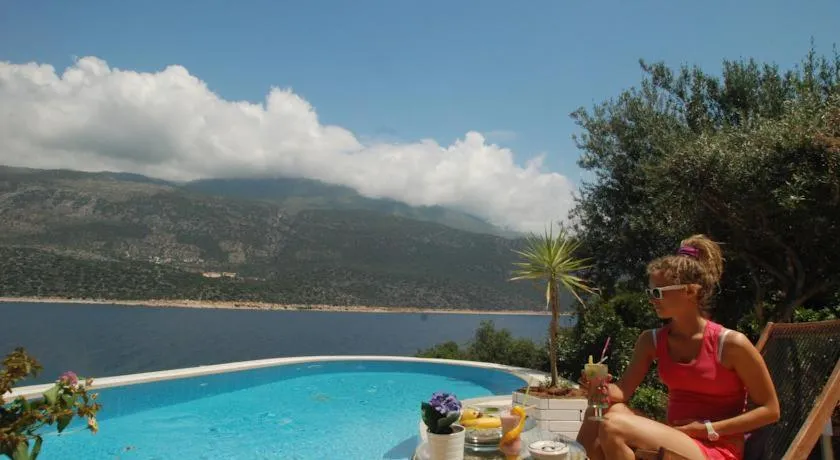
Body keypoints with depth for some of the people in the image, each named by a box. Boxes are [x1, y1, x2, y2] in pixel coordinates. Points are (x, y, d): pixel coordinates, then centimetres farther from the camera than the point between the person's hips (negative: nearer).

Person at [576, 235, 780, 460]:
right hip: (674, 441, 6)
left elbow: (770, 410, -6)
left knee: (613, 426, -26)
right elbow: (622, 392, 1)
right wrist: (602, 388, -22)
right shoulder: (652, 341, 3)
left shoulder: (731, 344, -13)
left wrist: (708, 429, -13)